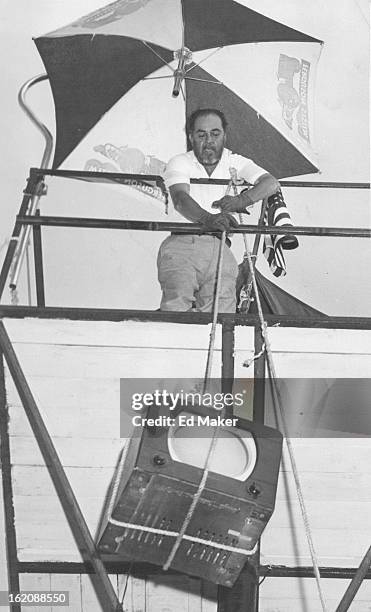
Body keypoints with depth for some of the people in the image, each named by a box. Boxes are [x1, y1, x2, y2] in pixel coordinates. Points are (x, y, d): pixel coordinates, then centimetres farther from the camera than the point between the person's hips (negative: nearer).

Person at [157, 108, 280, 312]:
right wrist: (206, 219, -37)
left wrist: (242, 200, -25)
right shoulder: (179, 163, 5)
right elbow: (180, 198, -15)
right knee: (176, 307, -22)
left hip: (219, 248, 2)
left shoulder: (235, 163, 12)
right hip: (182, 244, -2)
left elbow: (271, 183, -4)